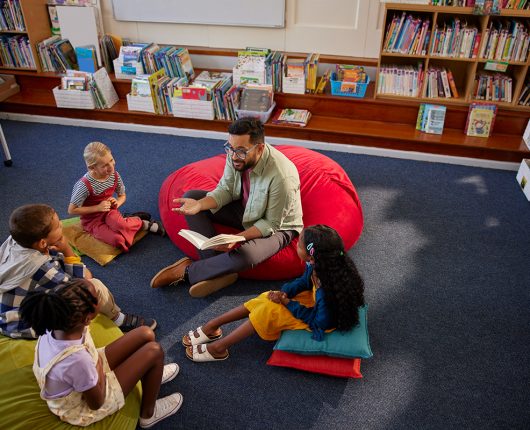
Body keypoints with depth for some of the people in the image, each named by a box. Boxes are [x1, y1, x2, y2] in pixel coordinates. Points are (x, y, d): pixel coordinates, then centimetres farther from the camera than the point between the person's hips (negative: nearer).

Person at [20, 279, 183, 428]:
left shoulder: (55, 326, -23)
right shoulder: (77, 359, -43)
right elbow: (96, 402, -23)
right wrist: (100, 368, -12)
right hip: (85, 407, -7)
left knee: (146, 334, 2)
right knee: (154, 351, -11)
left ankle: (151, 374, 37)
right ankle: (148, 414, 14)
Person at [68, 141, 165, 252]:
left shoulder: (114, 176, -9)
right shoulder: (85, 185, -25)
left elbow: (122, 195, 10)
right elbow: (71, 210, -17)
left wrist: (117, 202, -14)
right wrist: (98, 207, -20)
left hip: (108, 212, 3)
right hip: (91, 220, -3)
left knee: (120, 224, -36)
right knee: (119, 240, -29)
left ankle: (137, 220, -5)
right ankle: (144, 224, -8)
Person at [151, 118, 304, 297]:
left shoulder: (282, 177, -35)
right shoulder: (236, 154, -18)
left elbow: (271, 224, -23)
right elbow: (225, 190, -7)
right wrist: (199, 205, -26)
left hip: (278, 226, -6)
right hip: (244, 208, 7)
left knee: (245, 255, -38)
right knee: (190, 197, -7)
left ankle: (187, 271, -9)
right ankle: (218, 269, -15)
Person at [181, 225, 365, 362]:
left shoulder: (328, 288, -40)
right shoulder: (316, 265, -18)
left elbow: (320, 322, -27)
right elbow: (304, 281, 4)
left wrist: (289, 304, -21)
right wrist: (284, 292, -13)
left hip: (319, 321, -7)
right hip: (313, 301, 8)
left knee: (269, 310, -19)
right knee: (267, 298, -2)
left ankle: (219, 347, -5)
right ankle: (213, 326, 8)